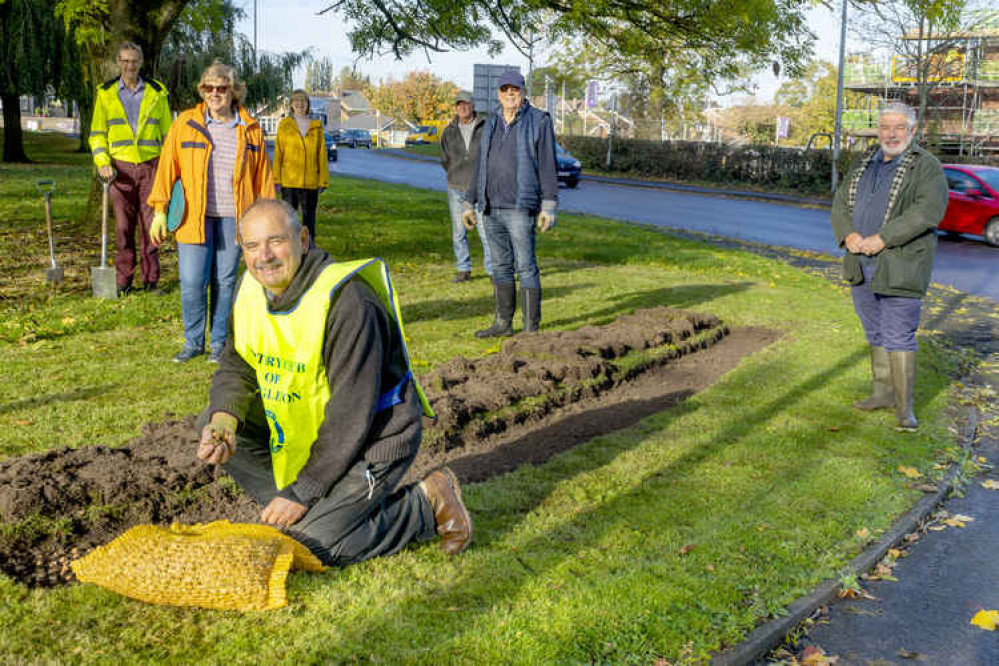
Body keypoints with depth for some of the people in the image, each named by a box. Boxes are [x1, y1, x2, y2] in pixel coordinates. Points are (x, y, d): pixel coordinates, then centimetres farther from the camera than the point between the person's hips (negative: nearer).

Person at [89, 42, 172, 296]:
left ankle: (151, 280, 8)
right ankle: (123, 281, 8)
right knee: (123, 227, 0)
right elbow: (97, 133, 9)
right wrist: (102, 162, -7)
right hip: (120, 167, 0)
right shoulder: (106, 93, 7)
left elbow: (167, 132, 12)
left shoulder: (156, 92, 8)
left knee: (150, 224, 0)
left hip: (150, 166, 0)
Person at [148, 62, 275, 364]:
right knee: (192, 283, -5)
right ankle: (193, 341, 14)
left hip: (233, 217, 1)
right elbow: (167, 167, 4)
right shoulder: (185, 123, 3)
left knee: (225, 281, 6)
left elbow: (263, 177, 10)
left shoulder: (250, 130, 6)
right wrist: (160, 210, -1)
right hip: (194, 216, -1)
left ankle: (218, 341, 21)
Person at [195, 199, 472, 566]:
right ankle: (321, 508, 4)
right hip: (305, 424, 8)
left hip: (373, 437, -8)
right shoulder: (251, 288, -3)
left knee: (310, 545, -15)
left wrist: (302, 493, -22)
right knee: (211, 419, -1)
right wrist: (222, 423, -23)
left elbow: (352, 414, -27)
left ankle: (426, 505, 3)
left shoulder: (346, 302, -29)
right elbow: (236, 368, 0)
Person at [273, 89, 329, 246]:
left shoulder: (316, 126, 6)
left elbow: (322, 155, 7)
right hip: (289, 181, -1)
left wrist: (323, 180, 3)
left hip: (311, 181, 1)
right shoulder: (284, 125, 4)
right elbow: (278, 153, 3)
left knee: (309, 218, 8)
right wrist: (276, 179, -3)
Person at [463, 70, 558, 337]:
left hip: (520, 208, -6)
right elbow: (480, 167, 18)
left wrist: (549, 207, -13)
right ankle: (503, 323, 19)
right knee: (500, 266, 11)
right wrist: (469, 203, 14)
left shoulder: (539, 122, -2)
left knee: (525, 267, -6)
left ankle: (531, 328, -1)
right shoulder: (491, 125, 15)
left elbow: (547, 166, -6)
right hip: (491, 209, 6)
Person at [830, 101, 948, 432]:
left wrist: (882, 238, -23)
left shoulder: (927, 167, -6)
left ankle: (904, 405, 3)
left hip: (899, 266, -6)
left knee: (899, 336, -5)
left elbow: (929, 210, -19)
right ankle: (883, 392, 26)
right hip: (861, 265, 6)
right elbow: (841, 203, 10)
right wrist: (848, 234, -10)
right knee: (875, 333, 14)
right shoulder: (865, 165, 14)